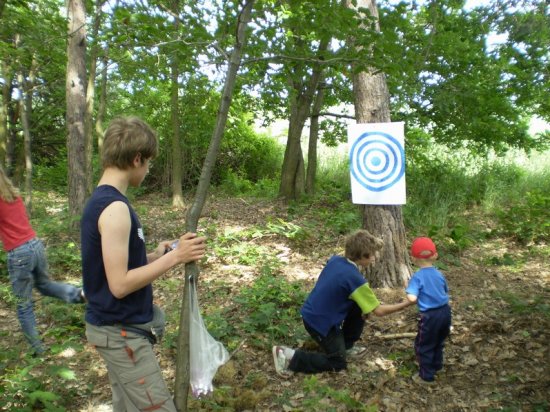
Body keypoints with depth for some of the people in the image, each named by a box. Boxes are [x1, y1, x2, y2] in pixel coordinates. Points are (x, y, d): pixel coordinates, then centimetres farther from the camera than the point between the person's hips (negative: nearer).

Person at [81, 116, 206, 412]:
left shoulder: (100, 200, 7)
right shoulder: (115, 208, -23)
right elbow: (119, 284, -24)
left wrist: (155, 256, 7)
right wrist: (174, 258, -21)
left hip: (117, 327, 10)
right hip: (121, 333, -10)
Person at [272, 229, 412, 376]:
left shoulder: (335, 260, -4)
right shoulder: (356, 279, -24)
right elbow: (379, 311, -15)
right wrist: (406, 303, -2)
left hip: (310, 313, 8)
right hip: (320, 322, -8)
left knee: (359, 307, 12)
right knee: (338, 363, 7)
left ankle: (347, 346, 27)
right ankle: (290, 356, -2)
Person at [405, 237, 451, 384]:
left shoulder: (417, 277, -18)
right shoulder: (439, 274, 2)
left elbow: (412, 298, -27)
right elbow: (446, 292, 15)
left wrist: (408, 293, -6)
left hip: (430, 316, -7)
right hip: (445, 311, 7)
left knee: (424, 346, 10)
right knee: (439, 342, 28)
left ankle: (426, 376, 19)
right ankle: (436, 365, 46)